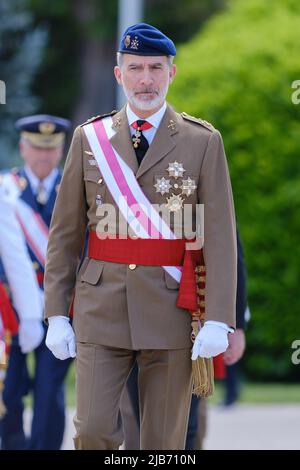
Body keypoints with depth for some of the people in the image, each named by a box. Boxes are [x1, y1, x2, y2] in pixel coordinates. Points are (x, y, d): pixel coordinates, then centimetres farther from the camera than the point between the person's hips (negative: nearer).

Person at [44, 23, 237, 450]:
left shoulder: (203, 142, 2)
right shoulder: (90, 138, 7)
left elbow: (220, 235, -4)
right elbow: (65, 233, 9)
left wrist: (218, 320, -13)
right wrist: (57, 314, 2)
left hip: (172, 313, -1)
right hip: (102, 310, 1)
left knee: (164, 441, 3)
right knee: (93, 431, -9)